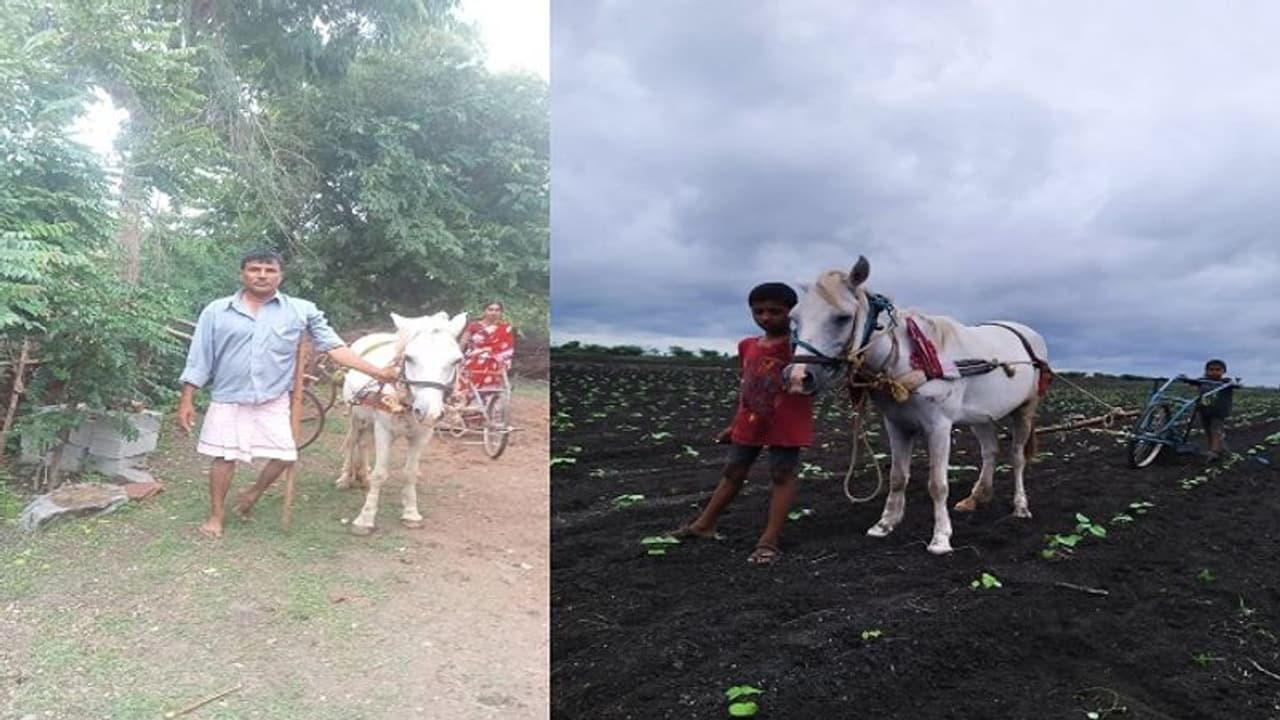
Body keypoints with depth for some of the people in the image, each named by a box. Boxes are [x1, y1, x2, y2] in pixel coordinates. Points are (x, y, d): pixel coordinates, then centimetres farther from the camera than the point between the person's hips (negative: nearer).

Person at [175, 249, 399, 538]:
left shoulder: (301, 311, -2)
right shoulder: (216, 310, -1)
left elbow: (334, 346, -4)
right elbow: (198, 358, 1)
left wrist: (377, 372, -10)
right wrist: (186, 400, -2)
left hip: (273, 402, 1)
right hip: (228, 400, -1)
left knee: (284, 456, 3)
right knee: (224, 457, 7)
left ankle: (253, 493, 33)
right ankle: (216, 516, 27)